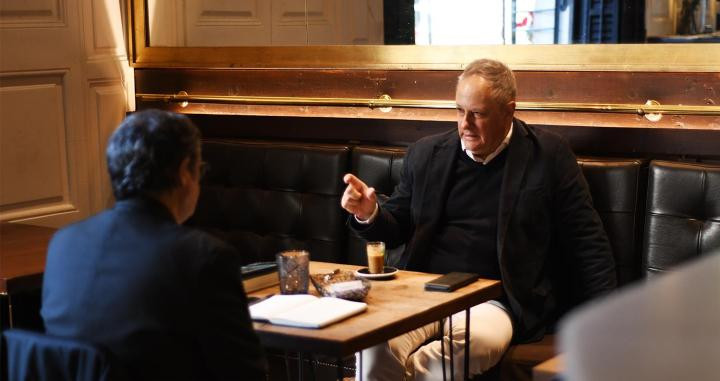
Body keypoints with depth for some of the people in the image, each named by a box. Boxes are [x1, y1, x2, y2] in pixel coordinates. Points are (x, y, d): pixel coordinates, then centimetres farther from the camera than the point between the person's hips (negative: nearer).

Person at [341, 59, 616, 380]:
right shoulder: (427, 154, 13)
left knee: (478, 341, -36)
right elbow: (397, 230, 19)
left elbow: (588, 244, 6)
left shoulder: (548, 156, 5)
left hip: (496, 301, 0)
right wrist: (369, 214, -4)